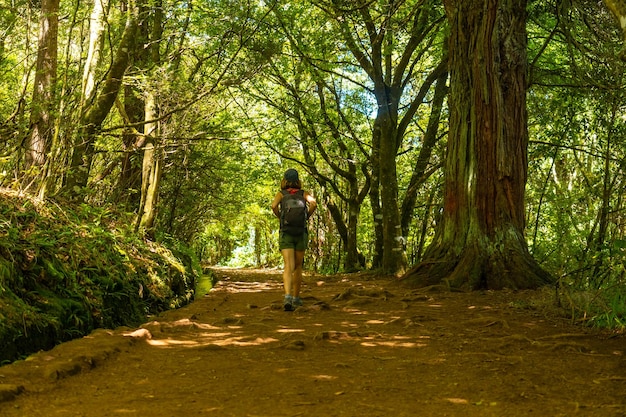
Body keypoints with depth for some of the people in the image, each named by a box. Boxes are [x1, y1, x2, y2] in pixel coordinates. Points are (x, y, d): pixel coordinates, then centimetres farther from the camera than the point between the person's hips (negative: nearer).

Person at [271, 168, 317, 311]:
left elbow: (274, 206, -14)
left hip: (286, 234, -1)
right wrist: (306, 217, 4)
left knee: (288, 267, -11)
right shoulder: (303, 193, 8)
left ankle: (288, 297, -31)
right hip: (301, 233, 1)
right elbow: (314, 203, -11)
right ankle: (296, 298, 23)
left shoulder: (281, 193, 6)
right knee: (298, 267, 16)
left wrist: (280, 217, 4)